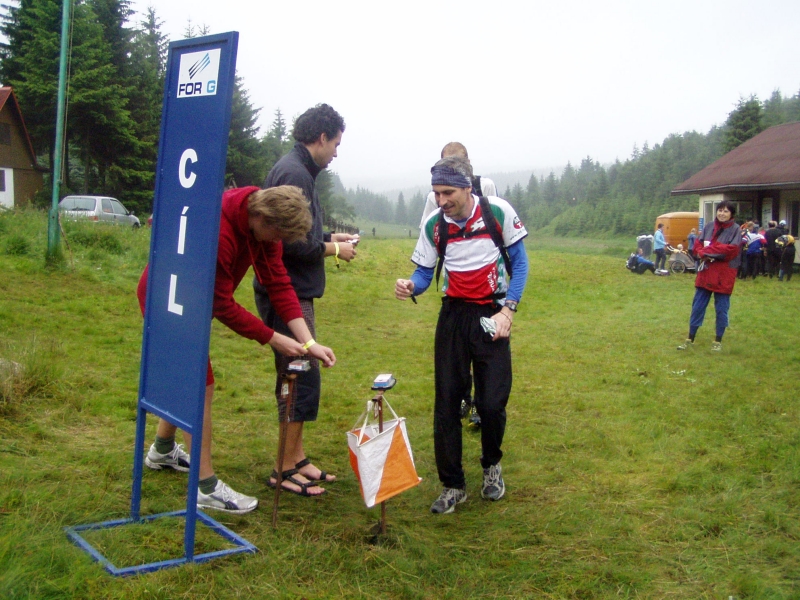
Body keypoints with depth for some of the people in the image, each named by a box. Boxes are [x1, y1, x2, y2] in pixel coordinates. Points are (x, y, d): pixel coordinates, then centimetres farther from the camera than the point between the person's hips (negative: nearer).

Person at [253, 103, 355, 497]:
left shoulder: (297, 170, 14)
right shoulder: (294, 173, -17)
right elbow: (294, 244, -23)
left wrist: (329, 238, 16)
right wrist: (334, 250, -9)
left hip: (293, 292, 10)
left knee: (298, 377, 15)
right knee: (302, 378, -4)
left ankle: (296, 458, 25)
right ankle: (286, 469, 6)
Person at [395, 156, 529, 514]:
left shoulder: (499, 212, -10)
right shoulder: (433, 224, -5)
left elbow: (519, 262, -1)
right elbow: (424, 272, 4)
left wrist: (507, 310, -10)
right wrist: (411, 287, -20)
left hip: (492, 314, -2)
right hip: (453, 314, 2)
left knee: (492, 402, -6)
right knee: (447, 402, 0)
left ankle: (491, 465, 25)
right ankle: (453, 486, 13)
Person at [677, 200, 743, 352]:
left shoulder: (735, 229, -6)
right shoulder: (709, 227, 7)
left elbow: (732, 249, -18)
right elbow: (697, 244, 5)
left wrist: (707, 250, -15)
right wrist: (703, 253, -17)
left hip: (723, 275, -4)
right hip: (705, 272, 4)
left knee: (721, 309, 6)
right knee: (697, 307, 9)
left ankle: (718, 341, 19)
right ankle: (690, 339, 18)